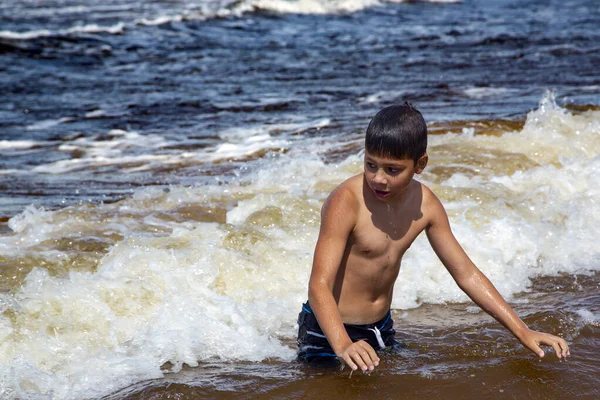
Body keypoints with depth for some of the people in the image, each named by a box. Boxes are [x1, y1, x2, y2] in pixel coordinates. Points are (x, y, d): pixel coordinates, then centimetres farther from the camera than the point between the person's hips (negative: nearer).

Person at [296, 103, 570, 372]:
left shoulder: (425, 205, -5)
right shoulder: (346, 202, -24)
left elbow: (466, 274, 3)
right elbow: (319, 285, -32)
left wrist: (522, 332, -1)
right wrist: (343, 346, -50)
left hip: (381, 328, 6)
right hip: (330, 331, -6)